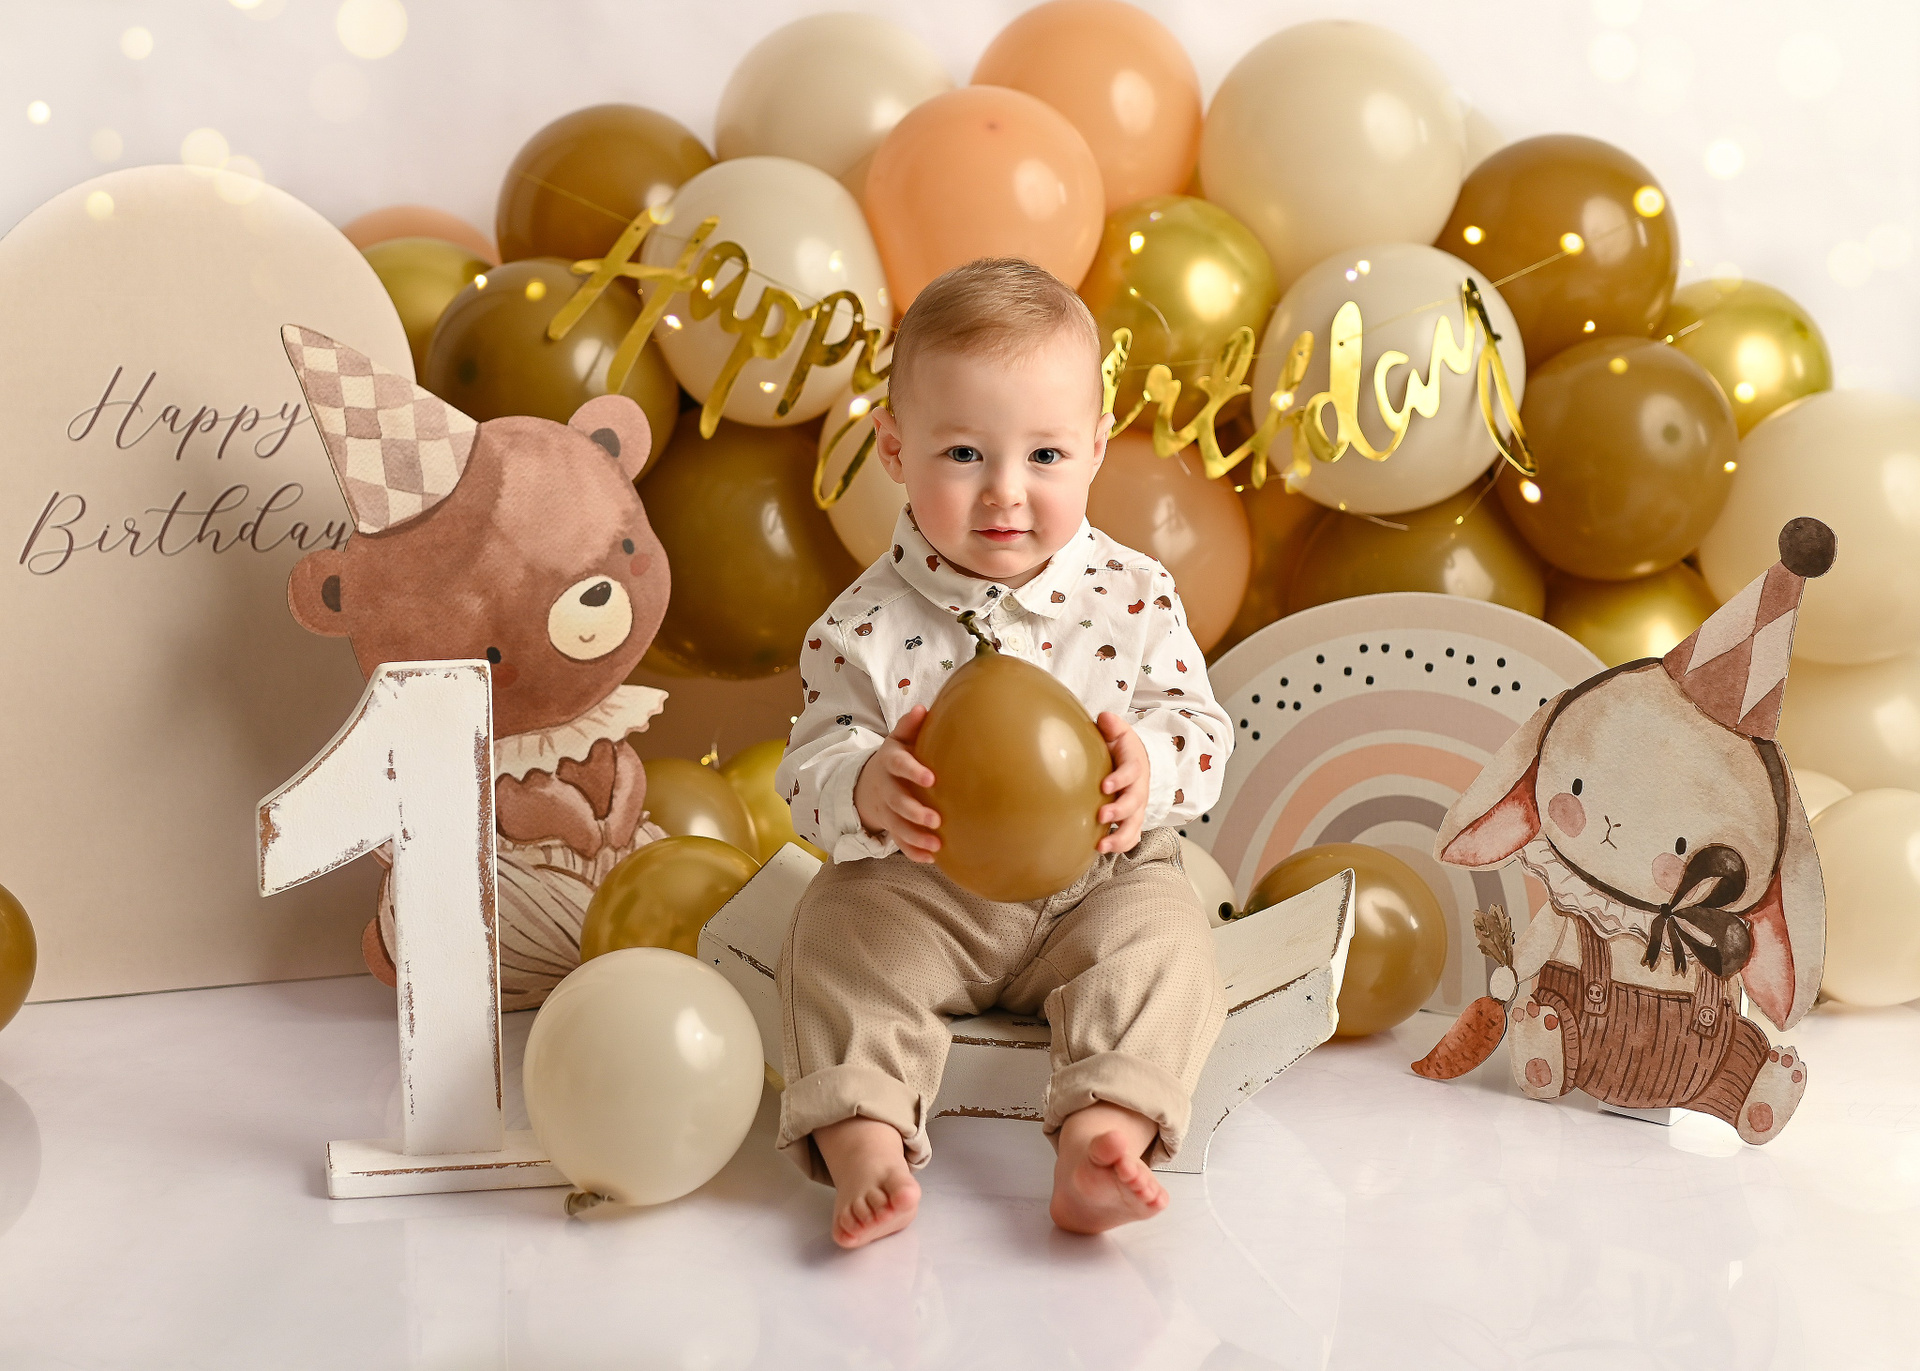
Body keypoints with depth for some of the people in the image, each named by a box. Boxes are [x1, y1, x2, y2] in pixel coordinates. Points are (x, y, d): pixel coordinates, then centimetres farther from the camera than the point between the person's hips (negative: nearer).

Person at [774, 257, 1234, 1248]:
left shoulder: (1134, 595, -5)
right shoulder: (867, 625, -9)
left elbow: (1201, 730, -3)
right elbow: (807, 774, -10)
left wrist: (1147, 765, -27)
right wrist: (866, 788, -35)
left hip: (1097, 880, 1)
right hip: (920, 894, 0)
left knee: (1159, 933, -25)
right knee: (838, 931, -24)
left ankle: (1102, 1138, -34)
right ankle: (863, 1142, -29)